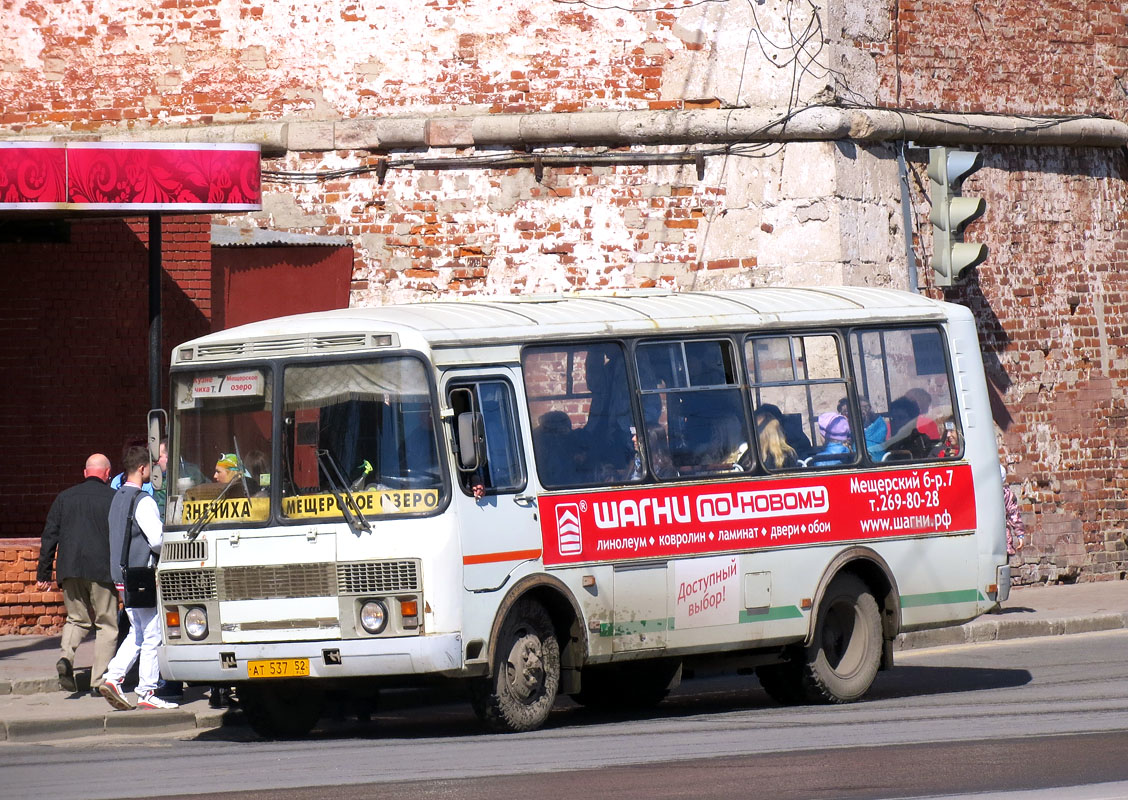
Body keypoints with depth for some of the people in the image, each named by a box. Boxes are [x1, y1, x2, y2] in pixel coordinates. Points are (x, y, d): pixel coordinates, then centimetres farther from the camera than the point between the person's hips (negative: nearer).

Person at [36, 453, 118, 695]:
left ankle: (67, 655, -10)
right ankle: (99, 679, -1)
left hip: (69, 570, 3)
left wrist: (43, 573, 12)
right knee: (106, 624, 6)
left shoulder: (65, 497, 11)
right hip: (101, 569, -3)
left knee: (77, 619, 18)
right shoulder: (113, 498, 0)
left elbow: (49, 537, 9)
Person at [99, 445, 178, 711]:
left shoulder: (118, 498, 13)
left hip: (122, 576, 9)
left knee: (137, 632, 17)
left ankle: (112, 679, 5)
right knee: (152, 635, -2)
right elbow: (157, 539, -21)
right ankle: (147, 694, 1)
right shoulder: (143, 502, -15)